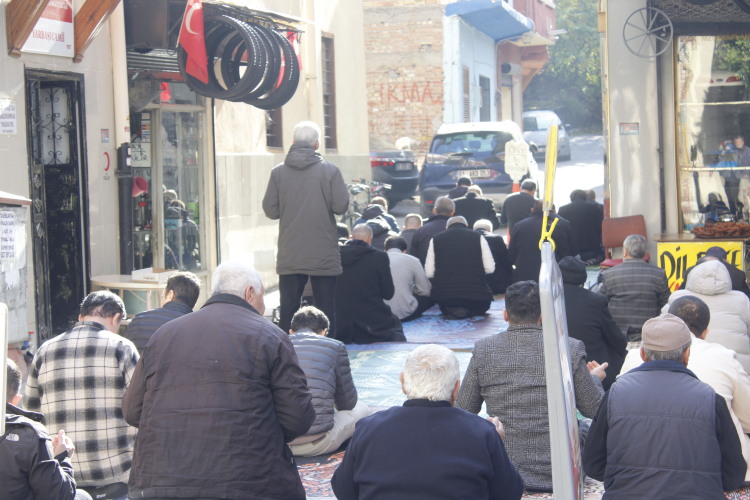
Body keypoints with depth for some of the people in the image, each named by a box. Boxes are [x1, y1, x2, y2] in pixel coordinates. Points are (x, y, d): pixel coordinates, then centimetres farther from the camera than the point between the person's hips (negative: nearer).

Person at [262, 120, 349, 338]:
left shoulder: (278, 172, -1)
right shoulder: (330, 170, -6)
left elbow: (270, 210, -1)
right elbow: (341, 206, -7)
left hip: (289, 255, 1)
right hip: (323, 254, -1)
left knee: (287, 308, 7)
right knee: (325, 308, 6)